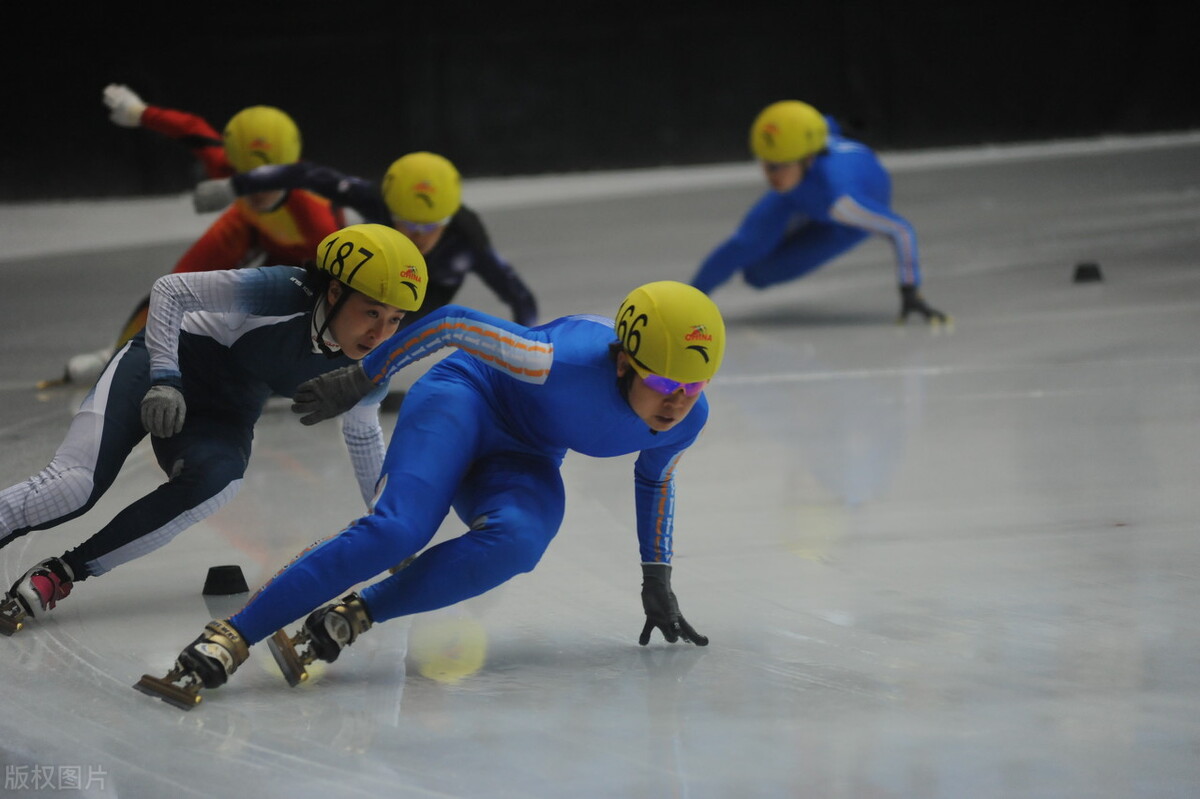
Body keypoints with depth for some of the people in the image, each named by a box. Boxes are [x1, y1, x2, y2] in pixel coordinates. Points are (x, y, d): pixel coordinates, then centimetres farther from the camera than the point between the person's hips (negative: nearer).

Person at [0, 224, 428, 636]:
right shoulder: (282, 294, -28)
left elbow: (363, 434, 11)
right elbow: (169, 290, -19)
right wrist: (164, 378, -26)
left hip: (223, 415, 4)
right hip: (163, 360, -4)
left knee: (214, 480, -31)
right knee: (76, 486, -26)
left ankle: (63, 573, -24)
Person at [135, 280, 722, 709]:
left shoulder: (687, 419, -14)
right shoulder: (573, 362, -35)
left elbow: (654, 479, 10)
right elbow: (455, 323, -25)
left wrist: (657, 585, 16)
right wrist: (358, 381, -19)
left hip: (522, 462, 5)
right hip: (465, 397, -5)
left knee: (516, 542, -32)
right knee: (397, 530, -32)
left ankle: (351, 618, -24)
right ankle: (225, 642, -32)